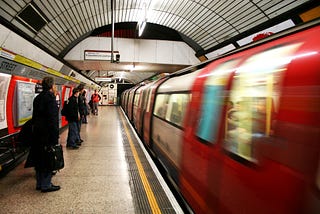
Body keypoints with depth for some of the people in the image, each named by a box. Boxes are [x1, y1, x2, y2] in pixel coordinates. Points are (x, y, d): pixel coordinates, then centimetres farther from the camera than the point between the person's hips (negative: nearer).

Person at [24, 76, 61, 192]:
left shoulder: (38, 98, 12)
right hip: (47, 134, -9)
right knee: (48, 159, 1)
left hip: (37, 133, 9)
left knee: (39, 159, 15)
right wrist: (55, 136, -17)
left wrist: (35, 129, 20)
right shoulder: (50, 98, -15)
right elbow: (53, 119, -19)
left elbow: (35, 117, 15)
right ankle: (46, 185, 8)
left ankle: (39, 183, 26)